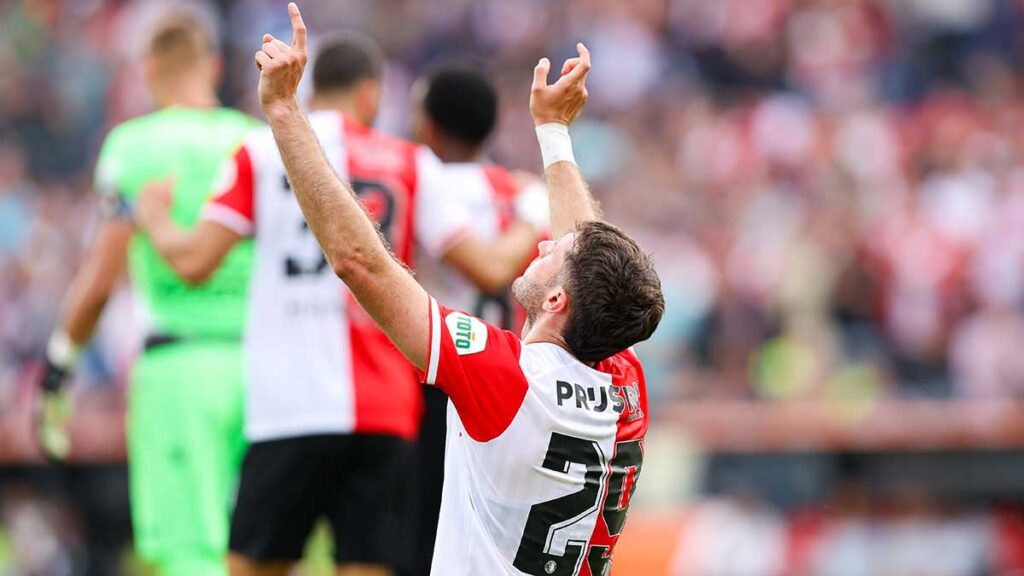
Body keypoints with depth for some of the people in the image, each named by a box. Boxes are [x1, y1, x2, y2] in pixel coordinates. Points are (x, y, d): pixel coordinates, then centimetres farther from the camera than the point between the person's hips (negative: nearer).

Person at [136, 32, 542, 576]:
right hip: (385, 415, 1)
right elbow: (490, 267, 5)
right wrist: (535, 228, 27)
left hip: (287, 407, -1)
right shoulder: (410, 164, 8)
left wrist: (154, 220, 21)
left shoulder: (260, 152, 6)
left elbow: (195, 261, -1)